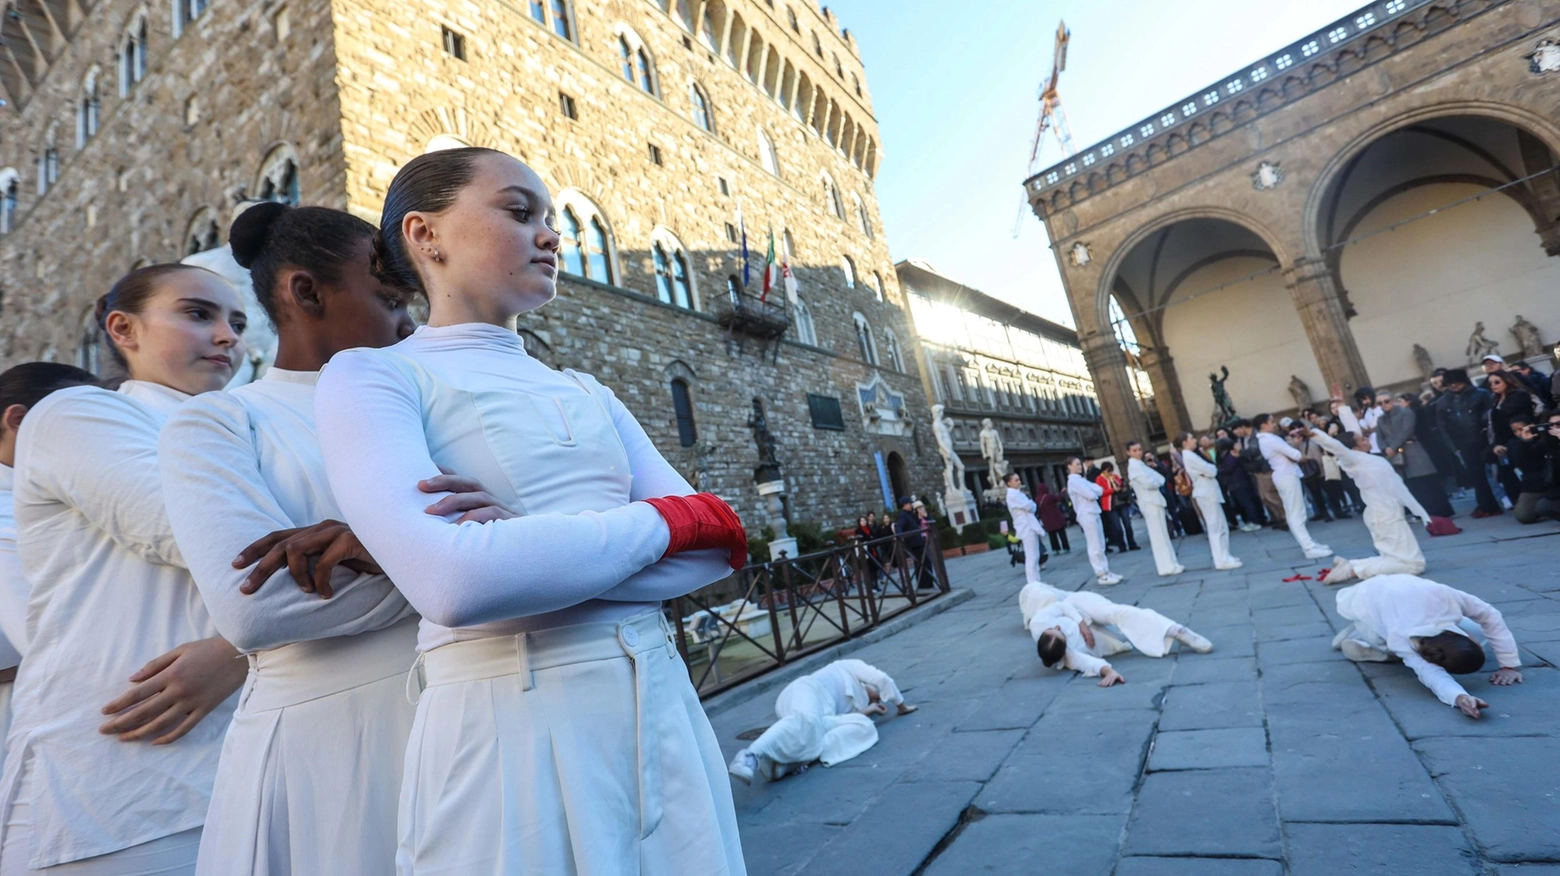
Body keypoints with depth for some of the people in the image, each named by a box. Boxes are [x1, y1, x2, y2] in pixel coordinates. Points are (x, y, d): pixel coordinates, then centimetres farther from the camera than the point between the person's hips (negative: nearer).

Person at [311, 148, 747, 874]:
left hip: (661, 712, 6)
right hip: (506, 730, -5)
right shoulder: (369, 376, -3)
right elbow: (456, 583, -22)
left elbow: (714, 546, 0)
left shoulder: (587, 394, 12)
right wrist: (663, 520, -10)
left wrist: (537, 547, -15)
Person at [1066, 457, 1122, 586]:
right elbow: (1091, 495, -18)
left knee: (1101, 545, 12)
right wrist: (1094, 491, 2)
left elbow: (1099, 490, 10)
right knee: (1095, 547, -5)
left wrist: (1094, 491, -9)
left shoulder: (1080, 479, 17)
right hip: (1086, 515, -9)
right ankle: (1101, 575, -1)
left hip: (1094, 513, 9)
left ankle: (1106, 571, 18)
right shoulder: (1073, 480, -12)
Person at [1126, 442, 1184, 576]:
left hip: (1154, 501, 10)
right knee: (1159, 535, -7)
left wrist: (1156, 482, -6)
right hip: (1150, 503, -10)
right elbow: (1148, 483, -22)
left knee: (1161, 535, 13)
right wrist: (1158, 482, -3)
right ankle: (1167, 566, -4)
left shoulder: (1139, 464, 17)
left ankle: (1170, 564, 19)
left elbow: (1160, 478, 15)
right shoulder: (1134, 465, -13)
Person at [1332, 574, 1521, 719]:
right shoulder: (1401, 641, -43)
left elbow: (1490, 616, -23)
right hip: (1365, 604, -5)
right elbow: (1433, 675, -51)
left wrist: (1511, 664, -25)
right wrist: (1460, 698, -72)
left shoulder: (1444, 597, -38)